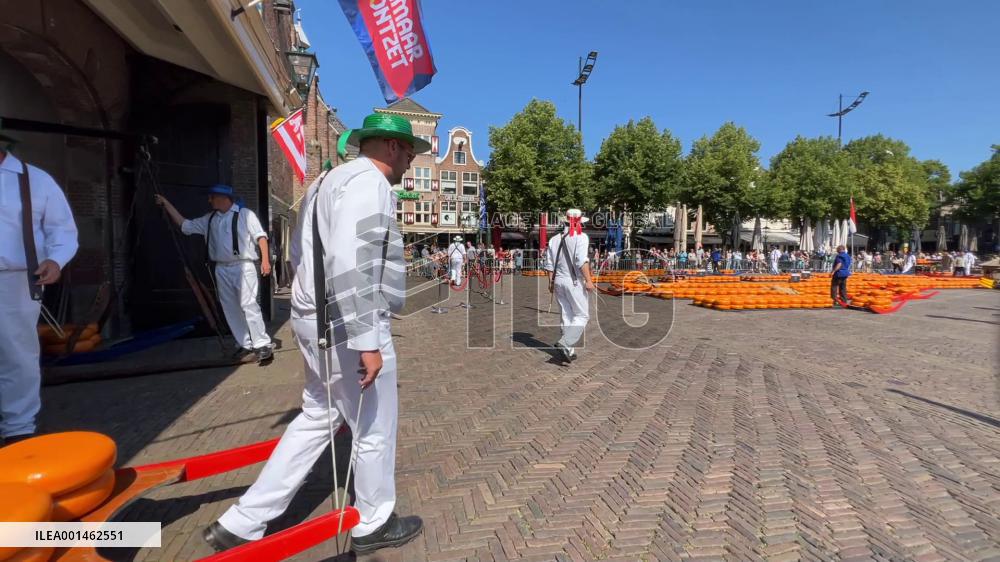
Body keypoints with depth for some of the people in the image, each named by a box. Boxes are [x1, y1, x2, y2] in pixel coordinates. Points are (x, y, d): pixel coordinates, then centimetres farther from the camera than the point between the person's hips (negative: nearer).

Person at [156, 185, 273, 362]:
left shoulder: (244, 214, -1)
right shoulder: (209, 219, 17)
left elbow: (260, 236, -8)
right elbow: (185, 225, 24)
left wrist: (265, 260, -18)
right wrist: (166, 204, 21)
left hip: (242, 267, -7)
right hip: (222, 270, 7)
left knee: (248, 305, -14)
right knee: (230, 309, 7)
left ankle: (263, 345, -10)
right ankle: (244, 344, 15)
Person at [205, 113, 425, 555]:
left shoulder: (333, 181, 18)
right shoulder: (368, 181, -15)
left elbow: (310, 256, 20)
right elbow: (350, 262, -28)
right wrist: (367, 341, -27)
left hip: (320, 322, 10)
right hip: (350, 328, -10)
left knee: (317, 419, 21)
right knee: (375, 429, 9)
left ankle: (242, 524, 28)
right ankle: (374, 525, 31)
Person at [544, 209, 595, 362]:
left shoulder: (554, 239, 11)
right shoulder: (580, 237, -7)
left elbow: (549, 264, 12)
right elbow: (581, 260, -19)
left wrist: (551, 282, 19)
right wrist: (588, 280, -20)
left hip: (558, 281, 6)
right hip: (575, 282, -6)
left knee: (566, 316, 14)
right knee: (582, 315, 2)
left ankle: (568, 350, 17)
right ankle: (565, 343, -14)